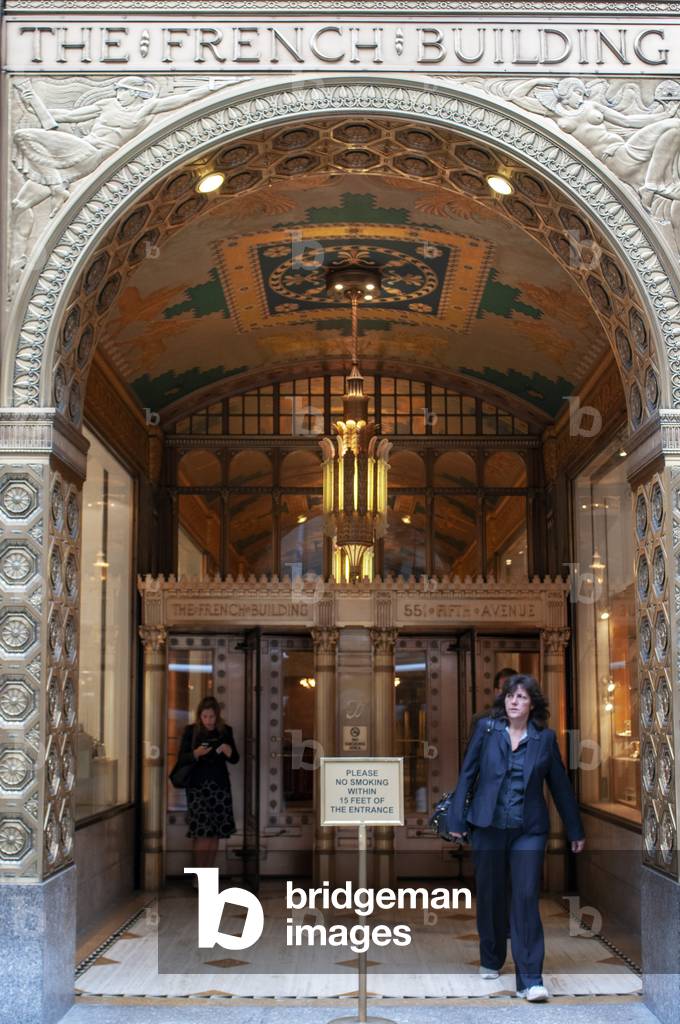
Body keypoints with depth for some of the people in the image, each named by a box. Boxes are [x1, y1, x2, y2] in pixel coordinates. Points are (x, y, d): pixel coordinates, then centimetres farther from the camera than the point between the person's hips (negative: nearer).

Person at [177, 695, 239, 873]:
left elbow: (235, 759, 9)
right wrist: (196, 754, -21)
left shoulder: (225, 731, 6)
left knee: (215, 834, 2)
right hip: (197, 785, -2)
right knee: (202, 833, -10)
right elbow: (181, 759, -2)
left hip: (220, 785, 3)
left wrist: (229, 751, -12)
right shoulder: (191, 731, 0)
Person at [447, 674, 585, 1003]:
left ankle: (530, 980, -6)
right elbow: (467, 774, 3)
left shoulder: (545, 738, 2)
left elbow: (560, 786, 9)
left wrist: (576, 831, 14)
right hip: (488, 827, 1)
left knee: (526, 899, -8)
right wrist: (456, 819, -2)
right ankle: (491, 961, 34)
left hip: (529, 830, -1)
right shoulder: (486, 728, 1)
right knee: (489, 896, 12)